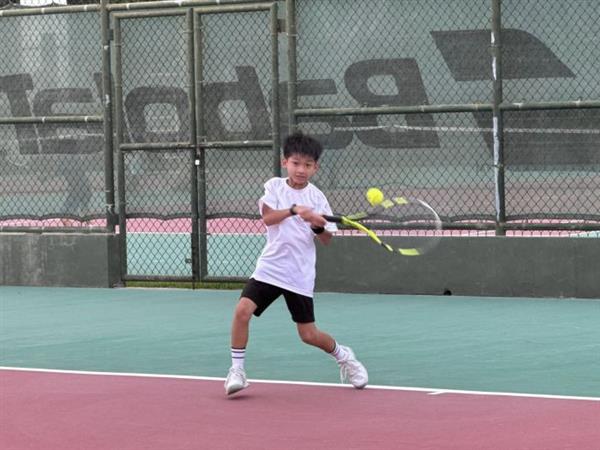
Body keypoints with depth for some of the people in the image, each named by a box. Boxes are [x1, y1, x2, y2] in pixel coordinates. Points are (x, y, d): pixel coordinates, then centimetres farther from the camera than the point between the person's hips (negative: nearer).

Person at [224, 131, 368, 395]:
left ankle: (343, 356, 32)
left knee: (308, 335, 2)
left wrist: (319, 227, -21)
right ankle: (237, 370, -6)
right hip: (270, 267, 1)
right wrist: (294, 210, -33)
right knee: (243, 310, -20)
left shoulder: (316, 197, 0)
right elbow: (267, 217, -17)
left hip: (300, 274, 0)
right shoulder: (274, 186, 1)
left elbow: (327, 240, 1)